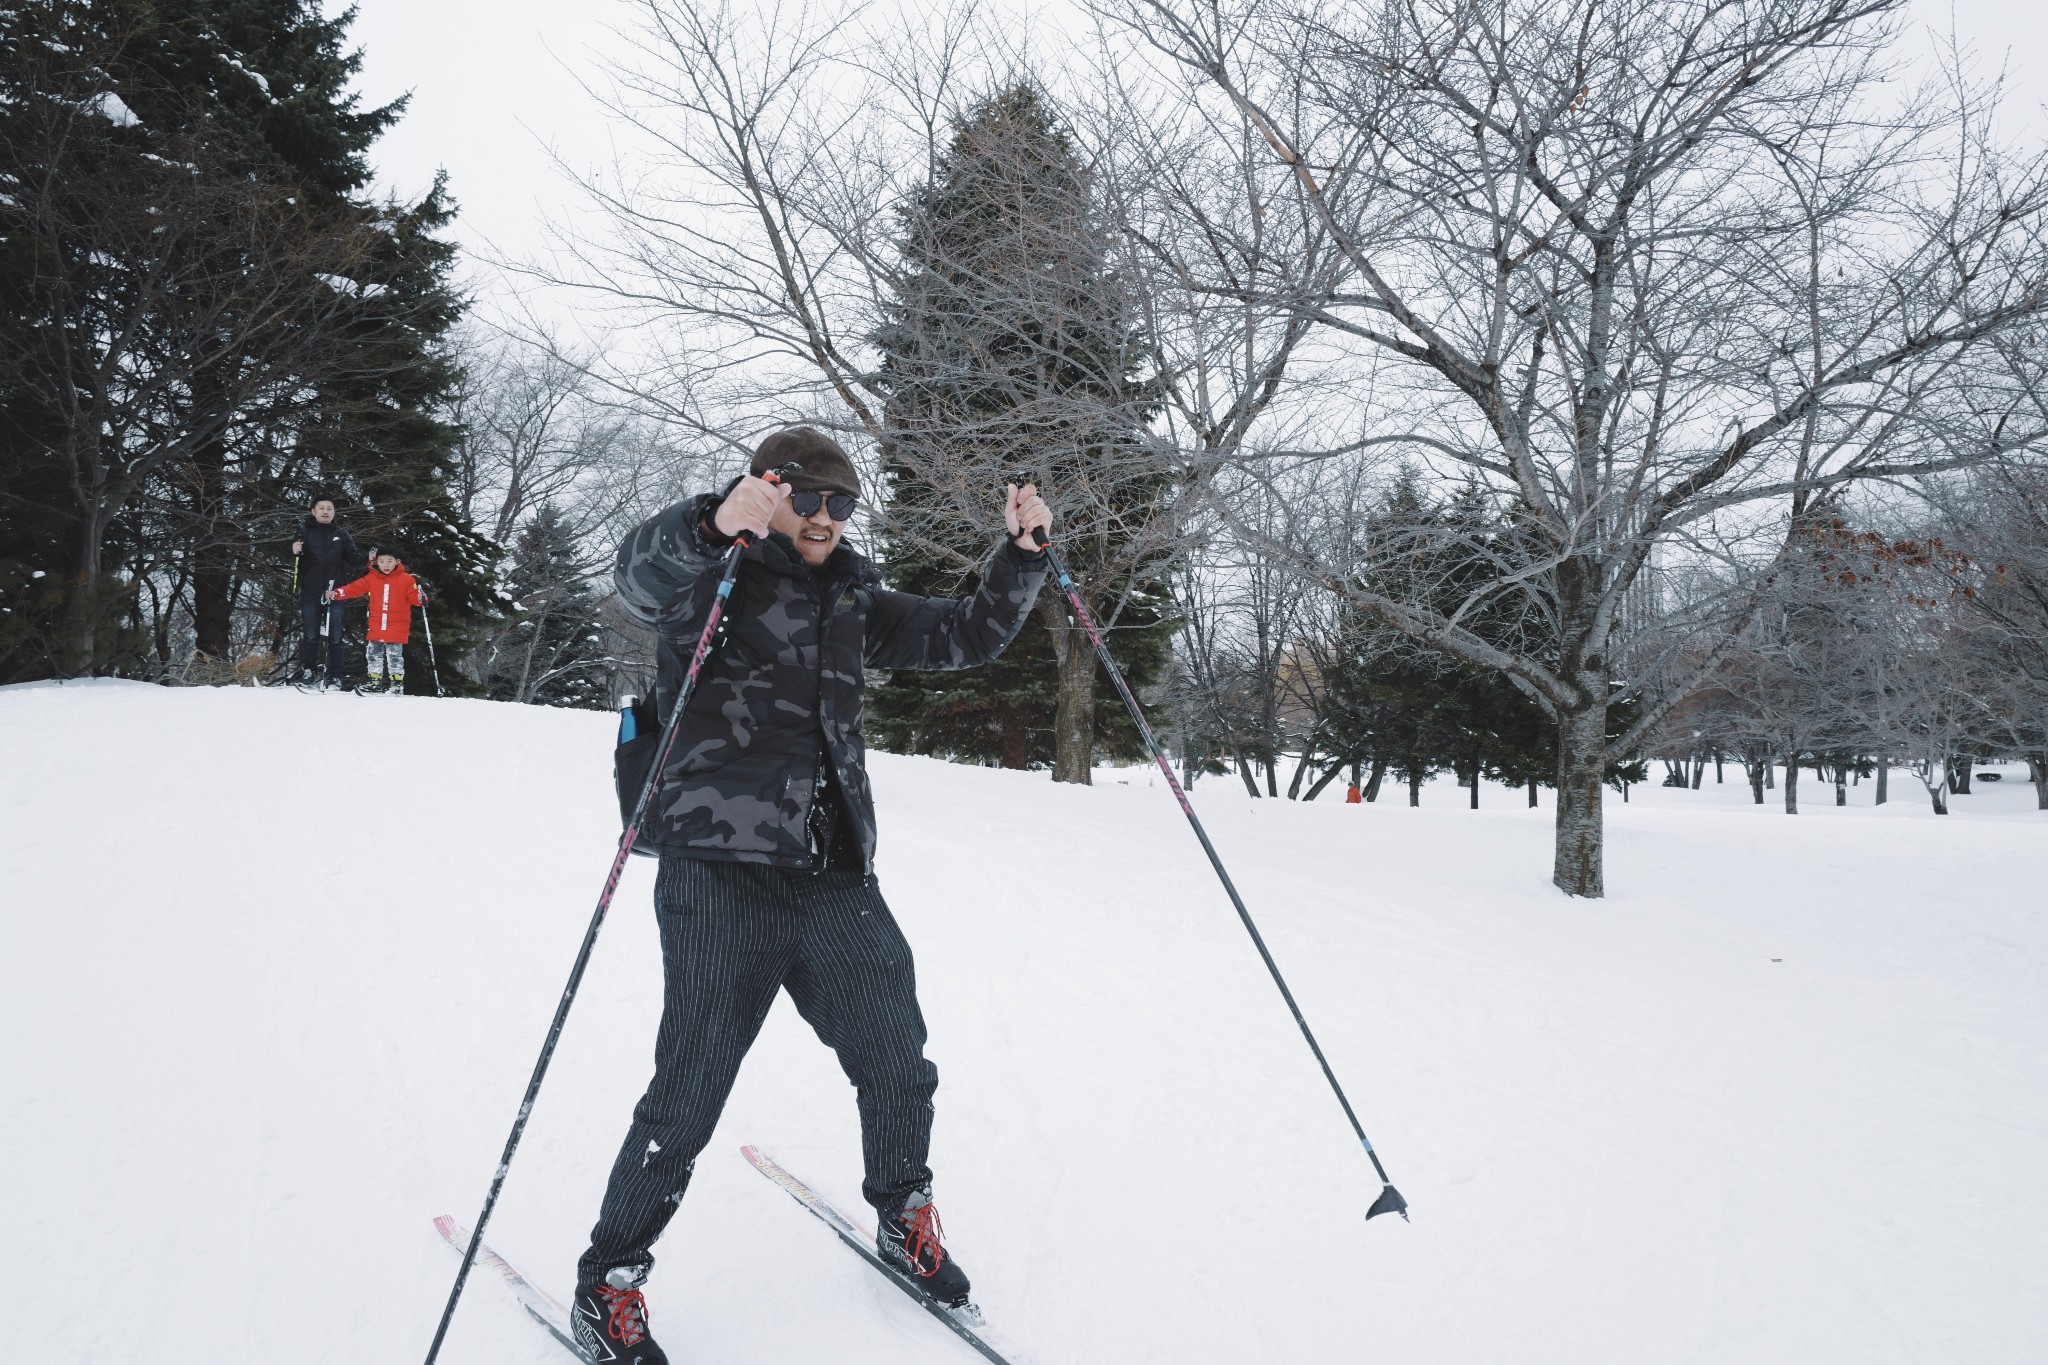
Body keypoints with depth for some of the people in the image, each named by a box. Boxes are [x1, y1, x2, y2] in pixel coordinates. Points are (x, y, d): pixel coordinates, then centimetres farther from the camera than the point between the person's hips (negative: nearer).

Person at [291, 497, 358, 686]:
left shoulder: (341, 533, 8)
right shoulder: (304, 531, 4)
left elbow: (353, 560, 9)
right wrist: (294, 552, -24)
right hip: (310, 592, -1)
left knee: (335, 636, 2)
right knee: (309, 635, 2)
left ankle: (336, 677, 4)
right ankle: (307, 672, 11)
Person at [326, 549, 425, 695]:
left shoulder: (405, 579, -5)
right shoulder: (371, 578, 5)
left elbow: (413, 596, -5)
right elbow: (355, 588, 3)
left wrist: (421, 598, -27)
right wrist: (336, 593, -6)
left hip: (397, 627, -4)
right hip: (376, 628, 4)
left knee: (394, 655, -4)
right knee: (373, 654, 10)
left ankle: (397, 681, 6)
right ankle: (375, 680, 21)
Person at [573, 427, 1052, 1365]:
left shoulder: (853, 603, 19)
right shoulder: (713, 579, 1)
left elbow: (968, 636, 23)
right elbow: (640, 574, -22)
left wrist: (1021, 552, 8)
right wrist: (714, 522, -43)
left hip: (834, 879, 6)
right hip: (720, 874, -5)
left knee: (898, 1066, 9)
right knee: (688, 1096, -2)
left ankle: (903, 1220, 37)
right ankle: (607, 1285, 19)